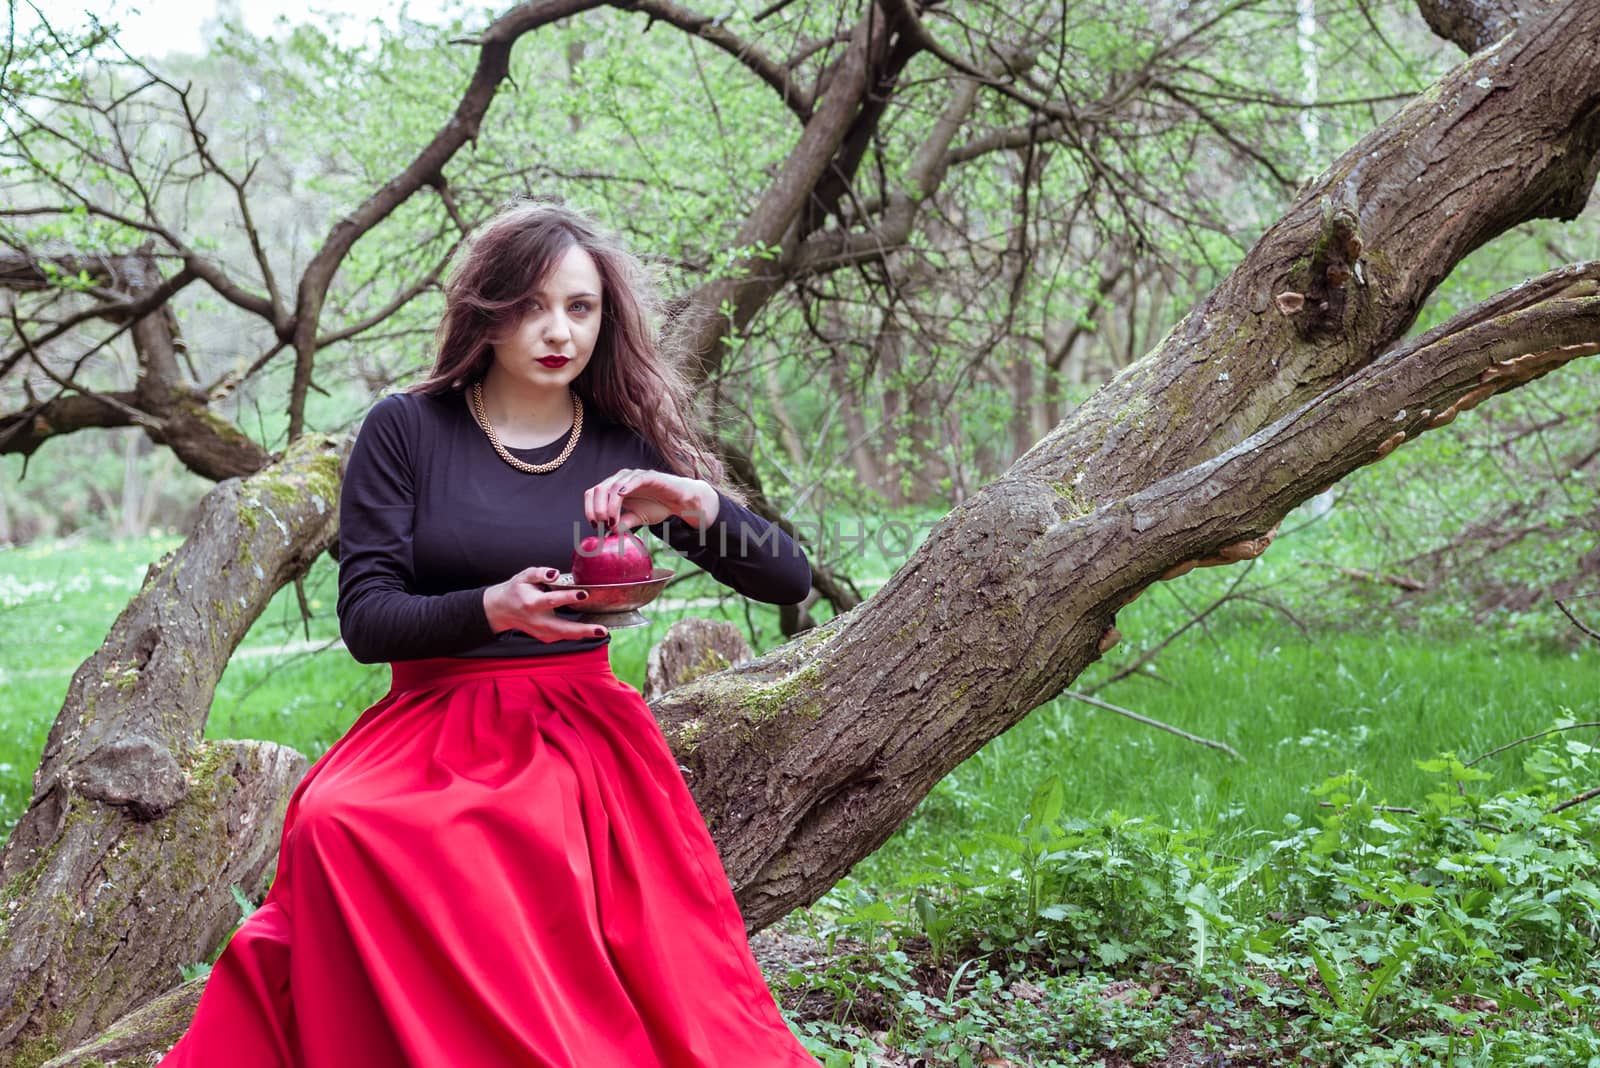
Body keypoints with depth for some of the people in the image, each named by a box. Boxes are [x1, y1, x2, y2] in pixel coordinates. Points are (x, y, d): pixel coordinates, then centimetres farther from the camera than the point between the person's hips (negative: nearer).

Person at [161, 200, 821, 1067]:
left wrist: (698, 503, -14)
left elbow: (790, 581, 6)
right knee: (336, 829, -32)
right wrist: (492, 609, -21)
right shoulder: (406, 430, 2)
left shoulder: (629, 447, 7)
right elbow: (365, 619, -3)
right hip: (435, 733, 0)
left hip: (584, 742, 1)